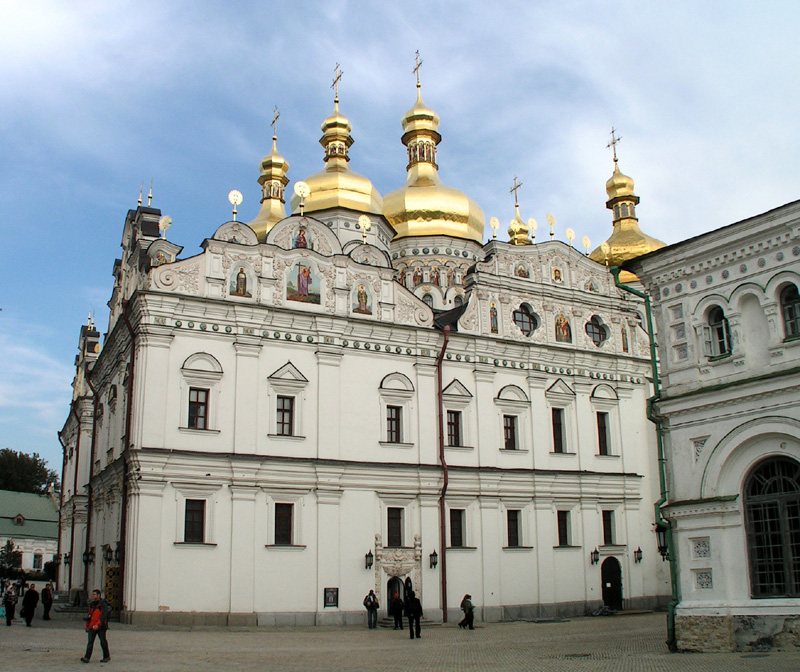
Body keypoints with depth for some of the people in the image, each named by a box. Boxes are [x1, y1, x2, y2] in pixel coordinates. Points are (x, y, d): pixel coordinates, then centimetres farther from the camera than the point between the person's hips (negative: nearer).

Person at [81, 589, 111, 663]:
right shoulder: (92, 604, 11)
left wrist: (98, 624, -28)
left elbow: (104, 616, -19)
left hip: (101, 627, -6)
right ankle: (87, 658, -9)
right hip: (92, 626, 6)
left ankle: (106, 656, 18)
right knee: (90, 642, -4)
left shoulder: (103, 604, -11)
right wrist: (87, 625, 22)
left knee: (103, 642, 5)